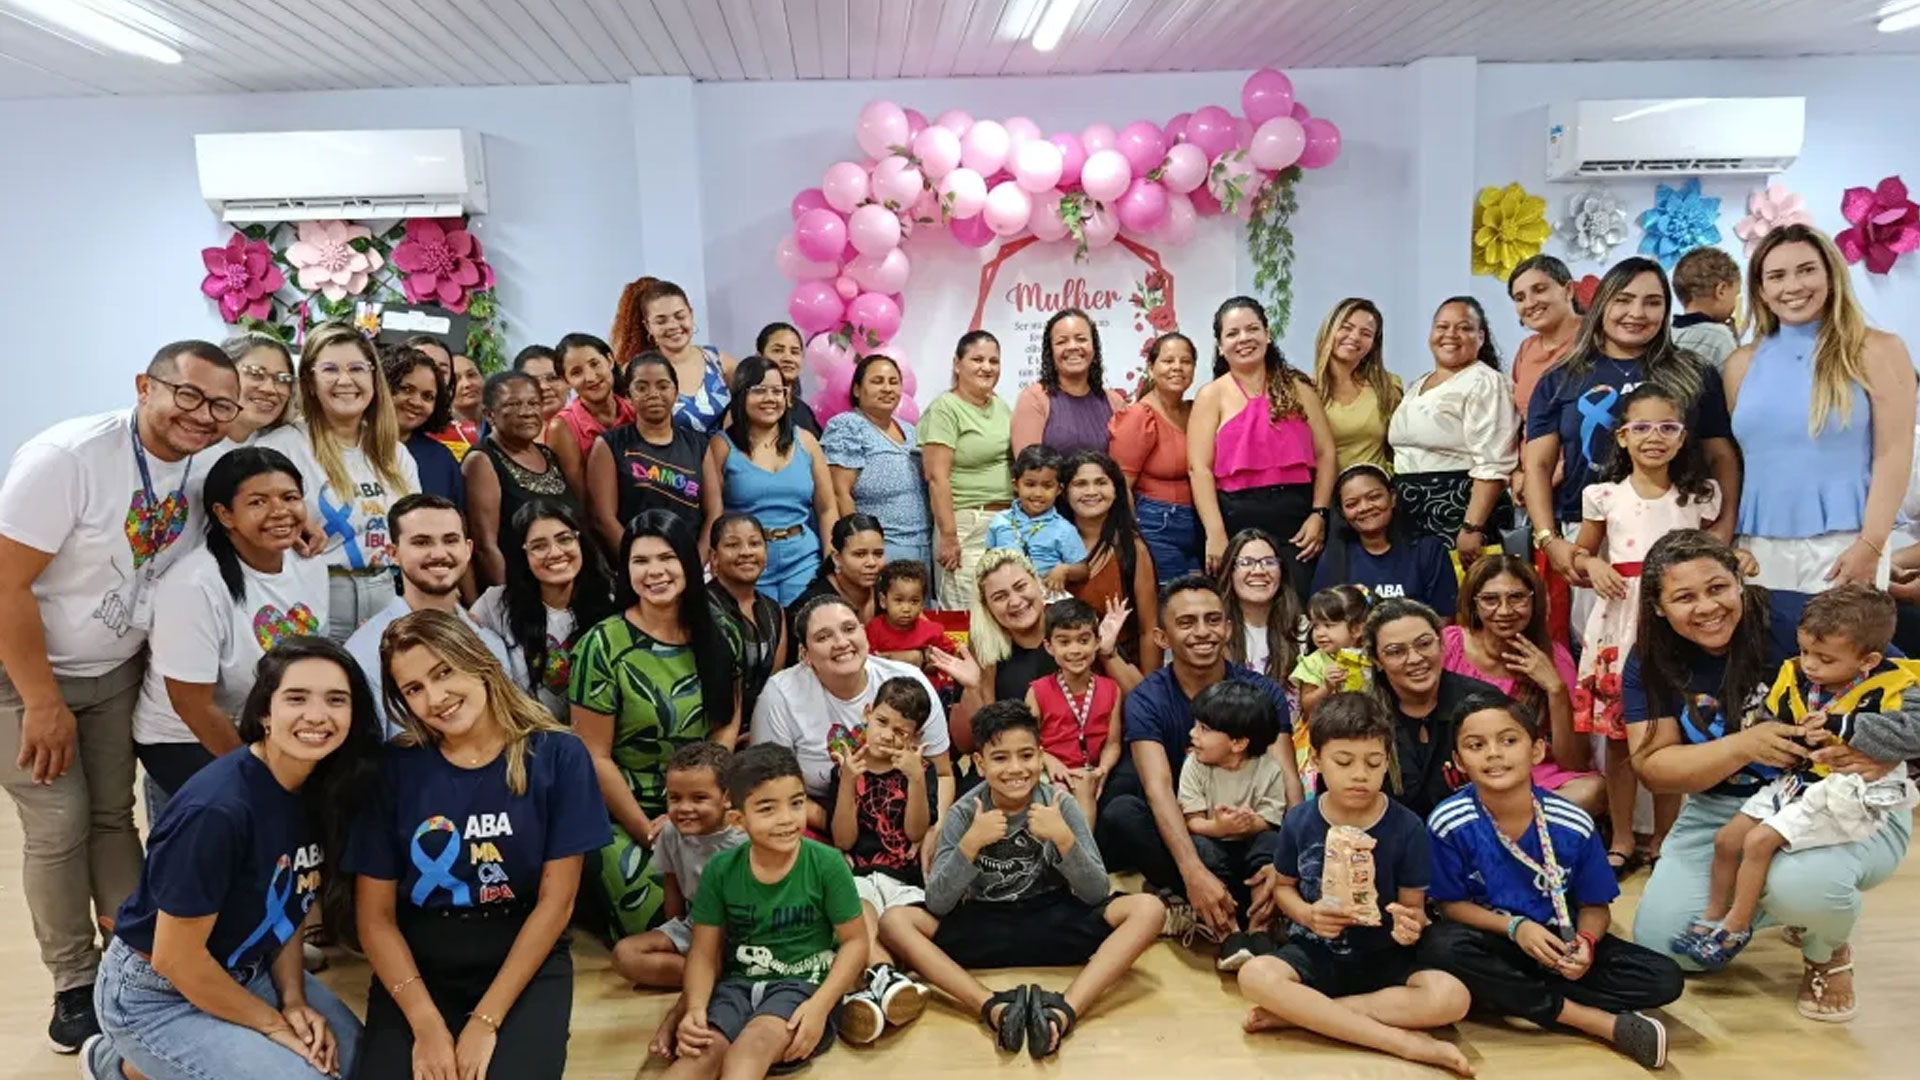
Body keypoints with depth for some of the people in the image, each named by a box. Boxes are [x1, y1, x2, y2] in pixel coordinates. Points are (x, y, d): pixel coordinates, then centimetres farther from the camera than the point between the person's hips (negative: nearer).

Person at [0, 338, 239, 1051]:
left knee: (114, 814, 10)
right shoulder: (67, 457, -26)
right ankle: (75, 983, 15)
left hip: (118, 669, 5)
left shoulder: (206, 466, -8)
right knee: (60, 827, -2)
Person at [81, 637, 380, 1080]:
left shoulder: (323, 788, -8)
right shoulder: (217, 810, -31)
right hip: (154, 994, -8)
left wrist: (294, 1002, -7)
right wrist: (273, 1023, -14)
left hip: (242, 971, 8)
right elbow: (174, 960, -24)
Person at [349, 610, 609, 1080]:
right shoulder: (395, 768, -4)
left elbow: (556, 902, -8)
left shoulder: (557, 755, -8)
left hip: (526, 963, -1)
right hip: (416, 966, 1)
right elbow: (375, 917, -3)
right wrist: (427, 1024, -14)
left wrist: (486, 1021, -13)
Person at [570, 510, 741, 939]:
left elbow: (727, 726, 5)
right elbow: (595, 758, -9)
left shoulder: (720, 637, 2)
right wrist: (648, 833, -9)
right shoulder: (602, 646, -10)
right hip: (624, 816, -3)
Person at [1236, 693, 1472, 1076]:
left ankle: (1297, 1013, -22)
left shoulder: (1407, 827, -9)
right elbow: (1283, 886, 8)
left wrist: (1410, 924, -28)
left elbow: (1414, 906, -3)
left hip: (1384, 958, 0)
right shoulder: (1299, 822, -5)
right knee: (1256, 976, -31)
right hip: (1314, 950, 0)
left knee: (1451, 997, -29)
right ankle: (1406, 1042, -27)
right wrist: (1308, 914, -15)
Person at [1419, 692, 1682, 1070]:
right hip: (1494, 943, -2)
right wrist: (1514, 926, -23)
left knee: (1663, 978, -17)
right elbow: (1450, 904, -8)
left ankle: (1509, 995, -19)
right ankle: (1603, 1023, -26)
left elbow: (1595, 906, -1)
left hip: (1559, 942, 2)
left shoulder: (1573, 824, -13)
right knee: (1441, 946, -36)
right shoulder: (1449, 823, -18)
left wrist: (1585, 942, -22)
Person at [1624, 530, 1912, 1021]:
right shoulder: (1650, 664, -5)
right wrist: (1743, 746, -27)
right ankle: (1763, 900, 24)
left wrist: (1880, 754, -34)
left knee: (1803, 884, -38)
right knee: (1662, 947, -7)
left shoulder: (1799, 620, -18)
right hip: (1723, 809, 4)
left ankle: (1829, 954, 2)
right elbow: (1652, 768, -10)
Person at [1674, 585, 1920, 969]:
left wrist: (1840, 726, -30)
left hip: (1847, 796, -7)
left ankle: (1737, 926, 2)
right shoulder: (1794, 678, 0)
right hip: (1796, 780, 7)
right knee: (1727, 838, 6)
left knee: (1760, 840, -17)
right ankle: (1714, 916, 26)